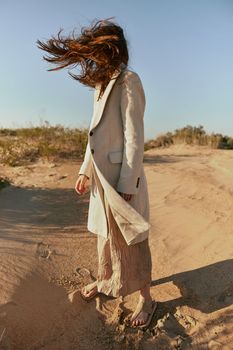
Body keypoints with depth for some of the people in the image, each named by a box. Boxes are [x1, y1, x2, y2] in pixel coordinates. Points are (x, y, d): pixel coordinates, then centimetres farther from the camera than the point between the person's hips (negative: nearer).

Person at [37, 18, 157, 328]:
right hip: (103, 177, 8)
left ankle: (146, 299, 27)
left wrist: (127, 186, -19)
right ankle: (104, 281, 44)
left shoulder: (128, 81, -10)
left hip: (122, 178, -8)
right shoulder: (103, 85, 15)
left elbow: (134, 137, -17)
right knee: (105, 234, 21)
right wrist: (86, 172, 15)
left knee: (130, 239, 5)